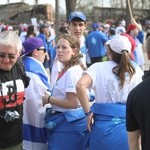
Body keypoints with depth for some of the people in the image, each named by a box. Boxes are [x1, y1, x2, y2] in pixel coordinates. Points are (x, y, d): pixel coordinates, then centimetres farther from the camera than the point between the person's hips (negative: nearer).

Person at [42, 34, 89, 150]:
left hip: (68, 123, -10)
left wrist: (49, 99, -13)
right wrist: (50, 97, 7)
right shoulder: (67, 70, 13)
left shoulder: (72, 71, -18)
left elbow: (73, 103, -22)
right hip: (68, 121, 10)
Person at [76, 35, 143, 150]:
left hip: (104, 125, -1)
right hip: (129, 127, 1)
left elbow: (80, 85, -19)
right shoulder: (135, 70, 2)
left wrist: (88, 112, -10)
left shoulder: (99, 67, -3)